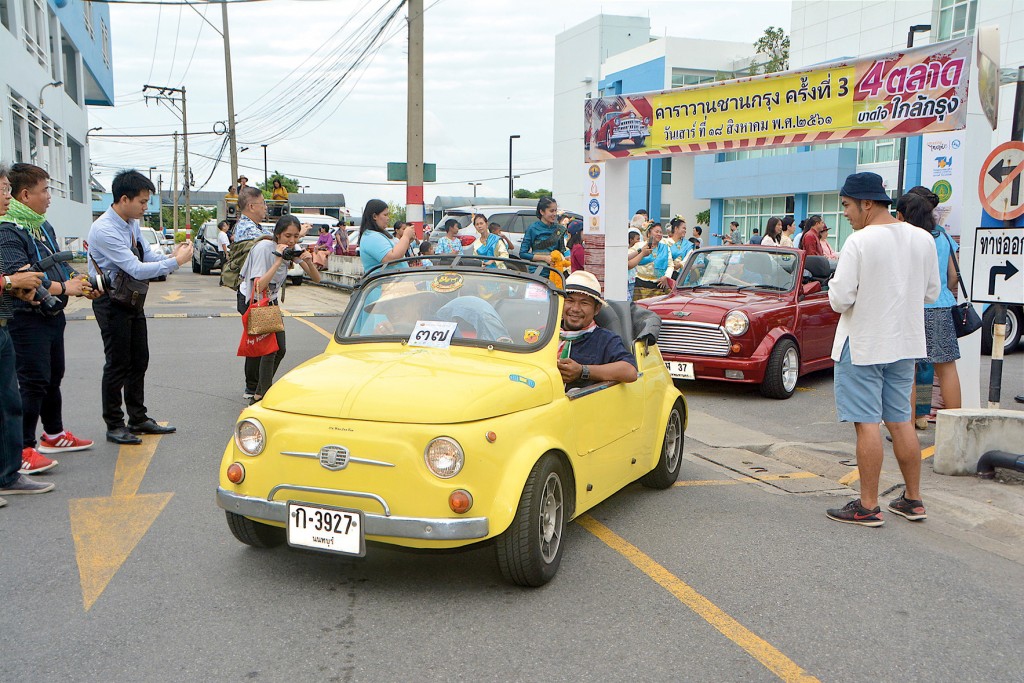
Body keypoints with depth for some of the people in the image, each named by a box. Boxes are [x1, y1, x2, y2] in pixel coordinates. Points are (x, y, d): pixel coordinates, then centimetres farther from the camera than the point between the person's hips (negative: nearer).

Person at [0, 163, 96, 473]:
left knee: (53, 377, 19)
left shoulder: (43, 226, 14)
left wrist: (78, 283, 4)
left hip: (52, 315, 9)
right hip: (27, 319, -9)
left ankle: (54, 434, 34)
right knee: (33, 383, -7)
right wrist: (64, 288, -18)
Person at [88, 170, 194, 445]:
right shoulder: (104, 230, -23)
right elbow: (137, 269, -27)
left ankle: (138, 419, 27)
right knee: (118, 364, 0)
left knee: (139, 360, 14)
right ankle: (114, 425, 14)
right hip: (111, 304, -9)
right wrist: (176, 261, -22)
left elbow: (148, 256, 8)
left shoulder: (132, 224, 4)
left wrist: (171, 255, -11)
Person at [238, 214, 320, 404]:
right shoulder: (264, 248, -26)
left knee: (279, 349, -2)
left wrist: (309, 262, -28)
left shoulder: (292, 250, -8)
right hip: (251, 300, -6)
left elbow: (316, 279, -8)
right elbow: (259, 286, -35)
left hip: (271, 300, 6)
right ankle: (260, 394, -8)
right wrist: (278, 261, -37)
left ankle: (258, 390, 17)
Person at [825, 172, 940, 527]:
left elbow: (840, 300, -18)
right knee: (901, 421, 15)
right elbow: (931, 292, 11)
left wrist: (835, 282, 2)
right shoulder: (923, 239, 3)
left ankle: (868, 507, 5)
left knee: (867, 424, -1)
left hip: (863, 344, -6)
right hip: (905, 342, 7)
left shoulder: (860, 241, -17)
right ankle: (913, 500, 23)